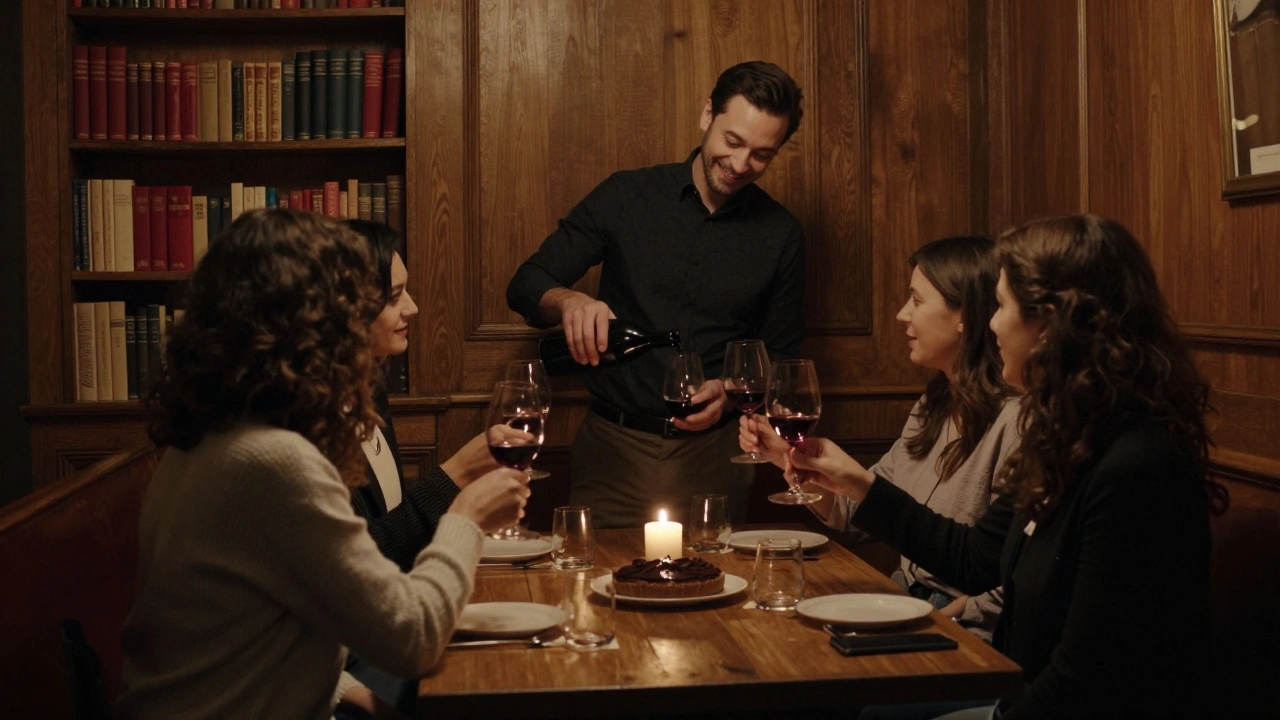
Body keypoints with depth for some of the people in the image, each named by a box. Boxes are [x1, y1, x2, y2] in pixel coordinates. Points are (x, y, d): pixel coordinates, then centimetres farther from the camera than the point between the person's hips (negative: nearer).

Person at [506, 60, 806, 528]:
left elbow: (779, 359, 11)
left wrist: (729, 392, -10)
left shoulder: (781, 237, 3)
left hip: (711, 454, 1)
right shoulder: (626, 197, 0)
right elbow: (526, 286, 0)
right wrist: (568, 301, -22)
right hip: (613, 448, -1)